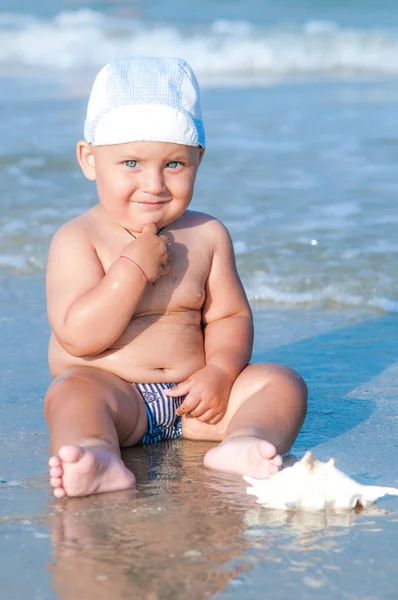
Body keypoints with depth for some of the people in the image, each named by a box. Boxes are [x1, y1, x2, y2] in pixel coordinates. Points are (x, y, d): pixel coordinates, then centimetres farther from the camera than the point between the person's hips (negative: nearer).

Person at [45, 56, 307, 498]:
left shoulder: (207, 236, 8)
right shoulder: (77, 241, -6)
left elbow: (229, 315, 9)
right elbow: (79, 336, -17)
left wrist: (220, 371, -12)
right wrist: (134, 268, -21)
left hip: (192, 398, 5)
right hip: (113, 393, -4)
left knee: (282, 383, -12)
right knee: (71, 394, -34)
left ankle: (246, 442, -41)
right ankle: (99, 458, -63)